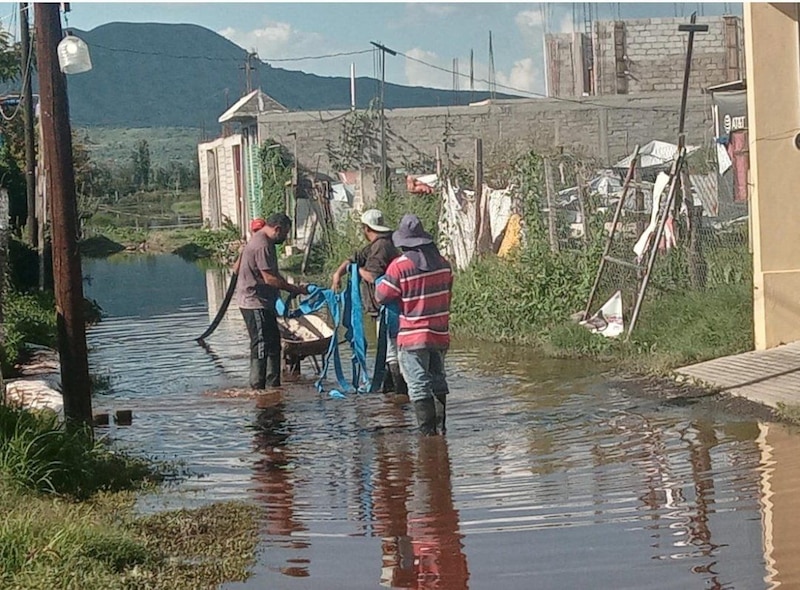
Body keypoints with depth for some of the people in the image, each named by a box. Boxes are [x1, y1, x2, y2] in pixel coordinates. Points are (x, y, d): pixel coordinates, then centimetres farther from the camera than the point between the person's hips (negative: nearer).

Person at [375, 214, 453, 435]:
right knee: (438, 381, 17)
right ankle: (440, 426, 21)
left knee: (419, 385, -2)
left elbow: (382, 296, -8)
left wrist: (380, 282, 12)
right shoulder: (443, 263, 3)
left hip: (413, 337, -5)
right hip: (440, 334, 6)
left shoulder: (399, 266, -15)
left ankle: (427, 430, -6)